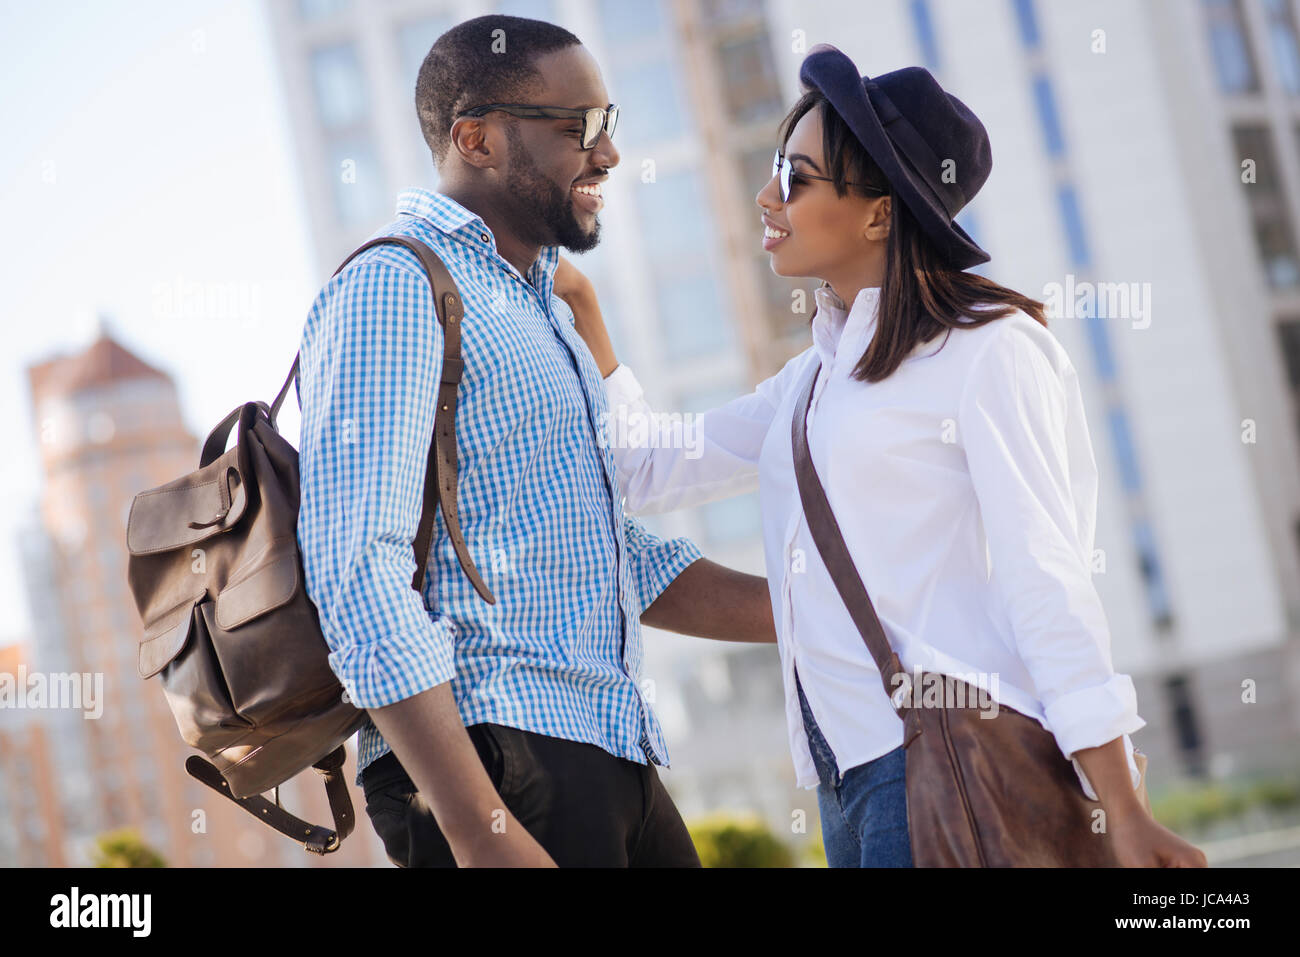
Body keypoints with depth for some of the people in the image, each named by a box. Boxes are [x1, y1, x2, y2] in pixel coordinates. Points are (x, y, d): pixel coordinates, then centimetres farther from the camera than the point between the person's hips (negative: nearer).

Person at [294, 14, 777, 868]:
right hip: (490, 756, -9)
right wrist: (480, 830, -24)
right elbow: (361, 577, -19)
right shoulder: (391, 293, -8)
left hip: (608, 760, 9)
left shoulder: (538, 308, 22)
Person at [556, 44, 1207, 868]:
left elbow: (1048, 585, -12)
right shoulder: (817, 376, 19)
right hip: (845, 771, 8)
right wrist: (578, 304, 17)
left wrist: (1124, 815, -15)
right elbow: (649, 467, 23)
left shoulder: (989, 351, -6)